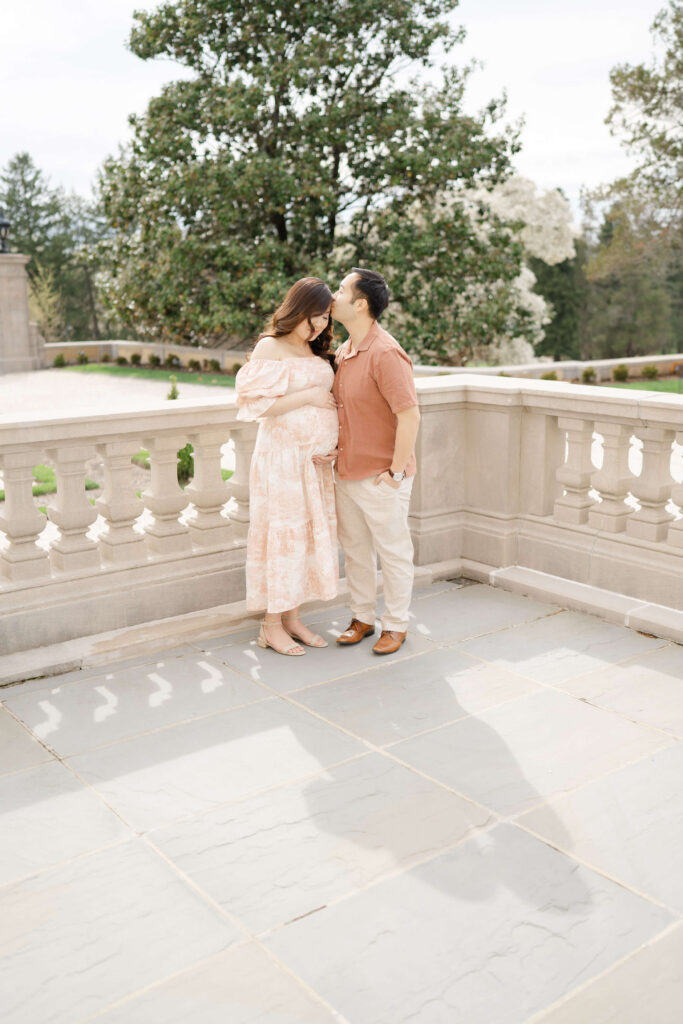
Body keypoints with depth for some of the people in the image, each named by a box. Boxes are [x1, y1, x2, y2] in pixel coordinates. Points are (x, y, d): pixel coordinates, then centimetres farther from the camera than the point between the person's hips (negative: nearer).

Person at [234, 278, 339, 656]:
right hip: (282, 455, -7)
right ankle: (271, 625, 10)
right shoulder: (270, 347, -9)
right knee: (282, 534, -2)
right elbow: (258, 402, -17)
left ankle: (292, 617, 22)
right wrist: (308, 396, -17)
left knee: (310, 533, 9)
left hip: (316, 458, 7)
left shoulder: (316, 350, 14)